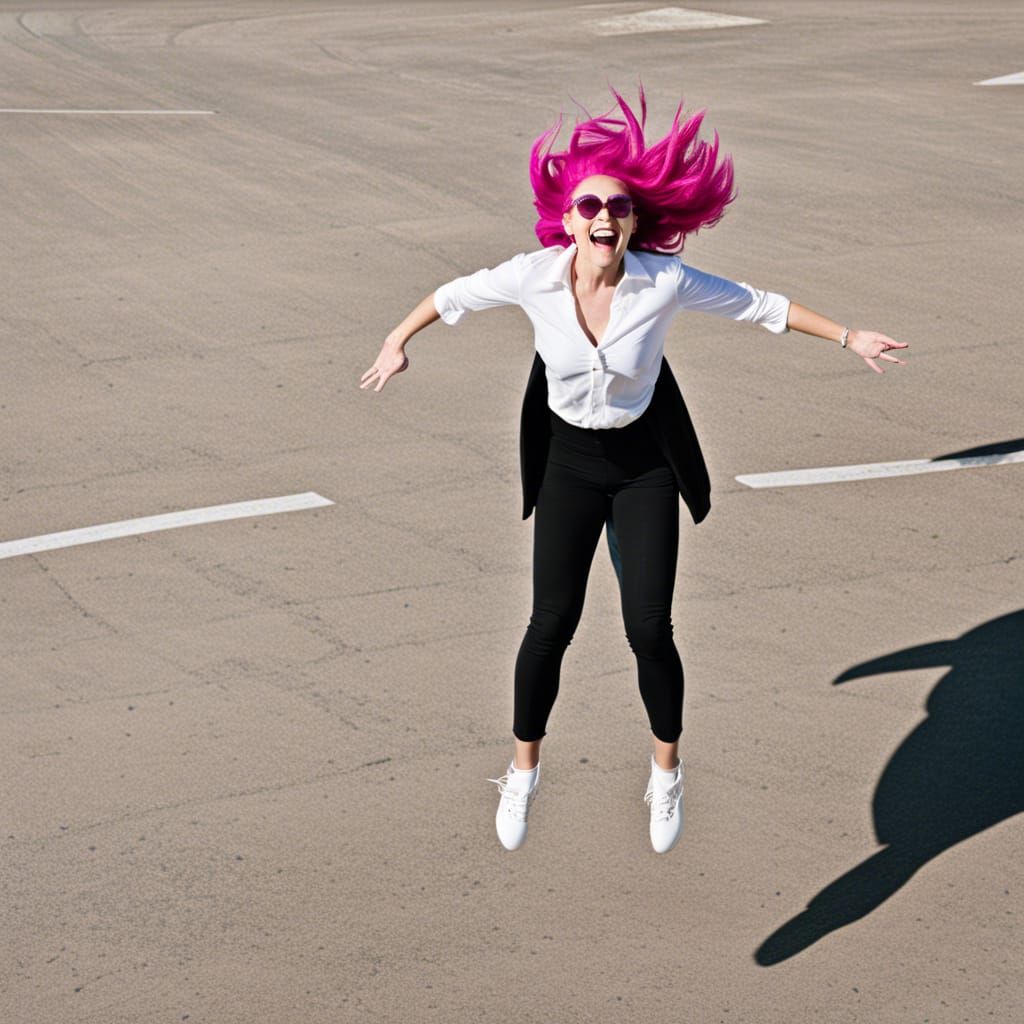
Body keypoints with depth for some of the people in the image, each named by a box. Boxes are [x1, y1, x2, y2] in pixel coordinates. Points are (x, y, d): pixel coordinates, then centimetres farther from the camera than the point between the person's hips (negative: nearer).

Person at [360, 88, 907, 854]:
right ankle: (523, 773, 22)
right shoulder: (535, 277, -19)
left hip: (645, 462, 0)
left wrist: (849, 338, 1)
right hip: (569, 461, 1)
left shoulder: (666, 283, -20)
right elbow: (455, 296, 0)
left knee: (649, 628, -3)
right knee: (552, 625, 0)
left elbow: (760, 306, -6)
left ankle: (667, 774, 22)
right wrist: (399, 341, 9)